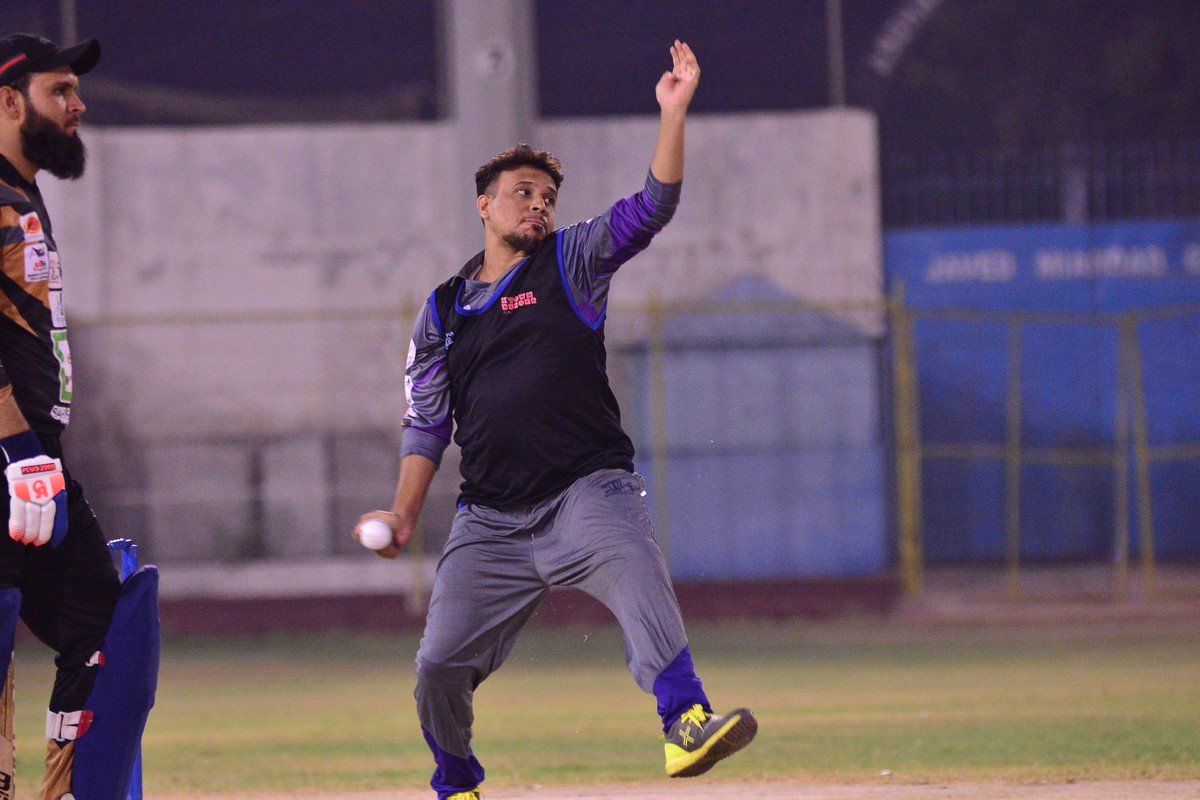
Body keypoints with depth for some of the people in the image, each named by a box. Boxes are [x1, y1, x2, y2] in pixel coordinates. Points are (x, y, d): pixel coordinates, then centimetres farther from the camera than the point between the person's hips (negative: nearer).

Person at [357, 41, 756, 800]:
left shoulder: (571, 265, 8)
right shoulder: (443, 311, 15)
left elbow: (652, 207, -5)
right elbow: (427, 424, 15)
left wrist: (673, 114, -16)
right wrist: (404, 515, 3)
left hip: (587, 490, -3)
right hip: (491, 519, 3)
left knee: (637, 576, -33)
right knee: (440, 663, 1)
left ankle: (687, 723, -47)